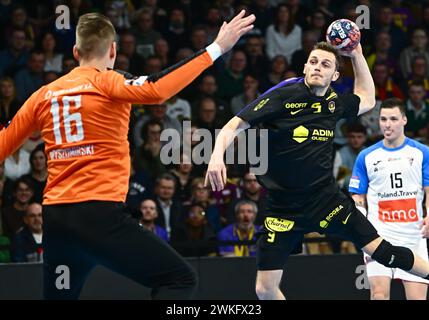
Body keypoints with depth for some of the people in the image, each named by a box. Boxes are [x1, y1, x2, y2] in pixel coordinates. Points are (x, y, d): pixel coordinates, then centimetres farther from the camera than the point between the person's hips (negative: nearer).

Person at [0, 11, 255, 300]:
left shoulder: (44, 95, 13)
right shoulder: (106, 83, -4)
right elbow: (156, 90, -23)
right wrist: (216, 49, -21)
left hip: (54, 218, 7)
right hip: (99, 214, -7)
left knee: (59, 294, 22)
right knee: (180, 279, -5)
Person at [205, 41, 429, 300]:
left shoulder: (334, 104, 4)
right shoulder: (283, 96, -9)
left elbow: (367, 99, 28)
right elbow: (234, 126, -10)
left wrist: (357, 55, 19)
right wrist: (217, 156, -29)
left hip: (326, 199, 2)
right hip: (283, 208, -2)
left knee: (381, 251, -5)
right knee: (265, 289, -4)